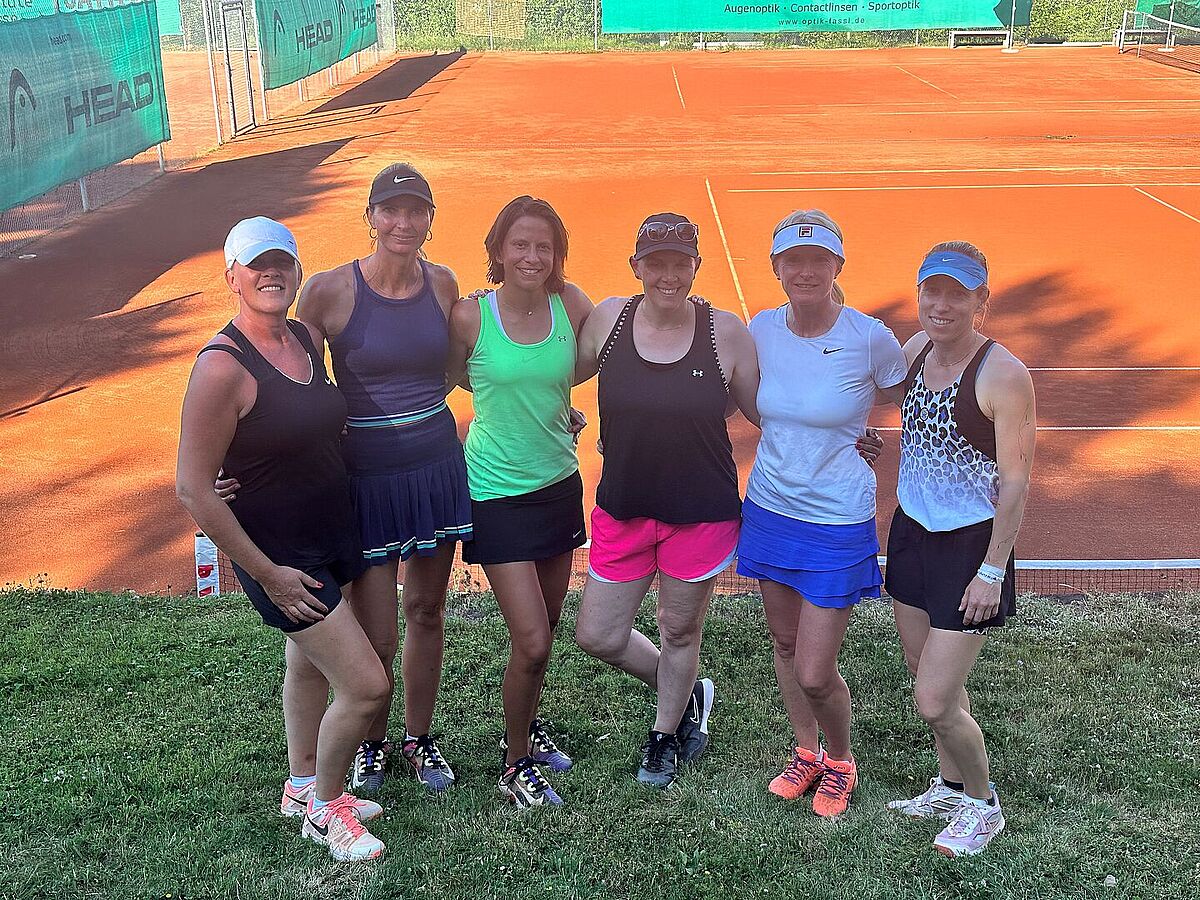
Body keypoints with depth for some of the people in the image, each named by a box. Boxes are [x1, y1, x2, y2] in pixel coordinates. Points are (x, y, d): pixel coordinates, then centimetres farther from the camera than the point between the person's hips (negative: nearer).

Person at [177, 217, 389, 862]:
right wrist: (268, 574, -18)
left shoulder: (307, 338, 0)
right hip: (279, 553, -8)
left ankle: (303, 786, 45)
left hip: (331, 535, 8)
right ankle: (324, 808, 18)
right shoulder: (222, 367, -23)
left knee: (309, 665, 23)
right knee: (366, 686, -6)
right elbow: (193, 490, -21)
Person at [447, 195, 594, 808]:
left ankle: (525, 728, 41)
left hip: (558, 485, 4)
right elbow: (453, 375, 4)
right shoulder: (471, 317, -12)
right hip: (498, 494, -4)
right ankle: (515, 766, 16)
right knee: (532, 642, -7)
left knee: (546, 626, 15)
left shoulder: (570, 306, -5)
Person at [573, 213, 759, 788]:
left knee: (679, 633, 15)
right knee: (597, 636, 9)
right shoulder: (608, 319, -5)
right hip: (622, 509, 3)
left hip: (702, 513, -2)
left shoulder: (726, 333, -10)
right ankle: (688, 695, 38)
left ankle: (664, 738, 43)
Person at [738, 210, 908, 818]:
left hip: (838, 522, -4)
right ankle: (806, 752, 42)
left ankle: (840, 760, 30)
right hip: (769, 508, 4)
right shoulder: (761, 330, -4)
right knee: (785, 646, 18)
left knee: (815, 673, -1)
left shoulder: (871, 339, -16)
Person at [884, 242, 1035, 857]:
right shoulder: (914, 350, 0)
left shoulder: (1003, 375, -20)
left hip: (970, 546, -7)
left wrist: (992, 572, -16)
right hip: (911, 531, 7)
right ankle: (949, 787, 41)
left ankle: (982, 803, 23)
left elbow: (1015, 482, -17)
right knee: (927, 677, 19)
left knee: (936, 702, -4)